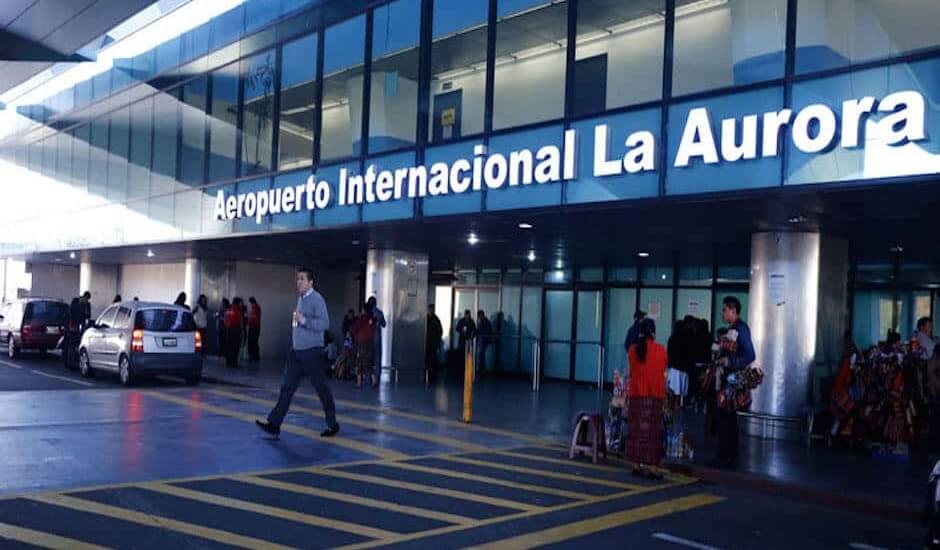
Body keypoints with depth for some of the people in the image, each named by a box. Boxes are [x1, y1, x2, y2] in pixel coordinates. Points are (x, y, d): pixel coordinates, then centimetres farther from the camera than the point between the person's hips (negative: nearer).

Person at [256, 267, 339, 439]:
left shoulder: (317, 299, -13)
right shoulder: (300, 298, 14)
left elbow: (324, 324, -23)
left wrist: (304, 320, -28)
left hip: (312, 353, -8)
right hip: (296, 352, 8)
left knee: (322, 389, 3)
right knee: (286, 388, 2)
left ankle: (333, 425, 15)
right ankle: (274, 424, 2)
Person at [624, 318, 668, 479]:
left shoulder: (632, 350, -1)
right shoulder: (660, 349, -6)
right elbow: (664, 371, 7)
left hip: (636, 395, 3)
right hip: (654, 395, -2)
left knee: (636, 430, 9)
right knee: (651, 431, 1)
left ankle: (636, 465, 12)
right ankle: (651, 468, -1)